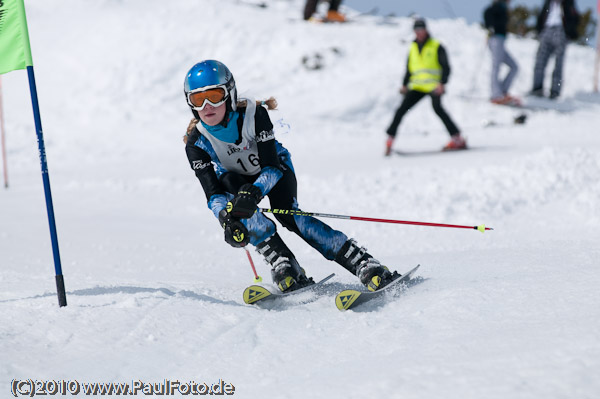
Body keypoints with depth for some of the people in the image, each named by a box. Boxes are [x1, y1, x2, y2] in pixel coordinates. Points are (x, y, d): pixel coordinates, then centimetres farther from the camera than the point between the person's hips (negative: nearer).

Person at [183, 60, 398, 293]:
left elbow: (271, 167, -33)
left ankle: (365, 264, -30)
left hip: (275, 169, -2)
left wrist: (255, 191, -53)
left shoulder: (253, 114, -31)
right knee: (237, 206, -33)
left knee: (287, 214, -28)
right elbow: (213, 193, -28)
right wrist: (226, 219, -50)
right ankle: (285, 268, -31)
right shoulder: (197, 143, -24)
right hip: (239, 178, 2)